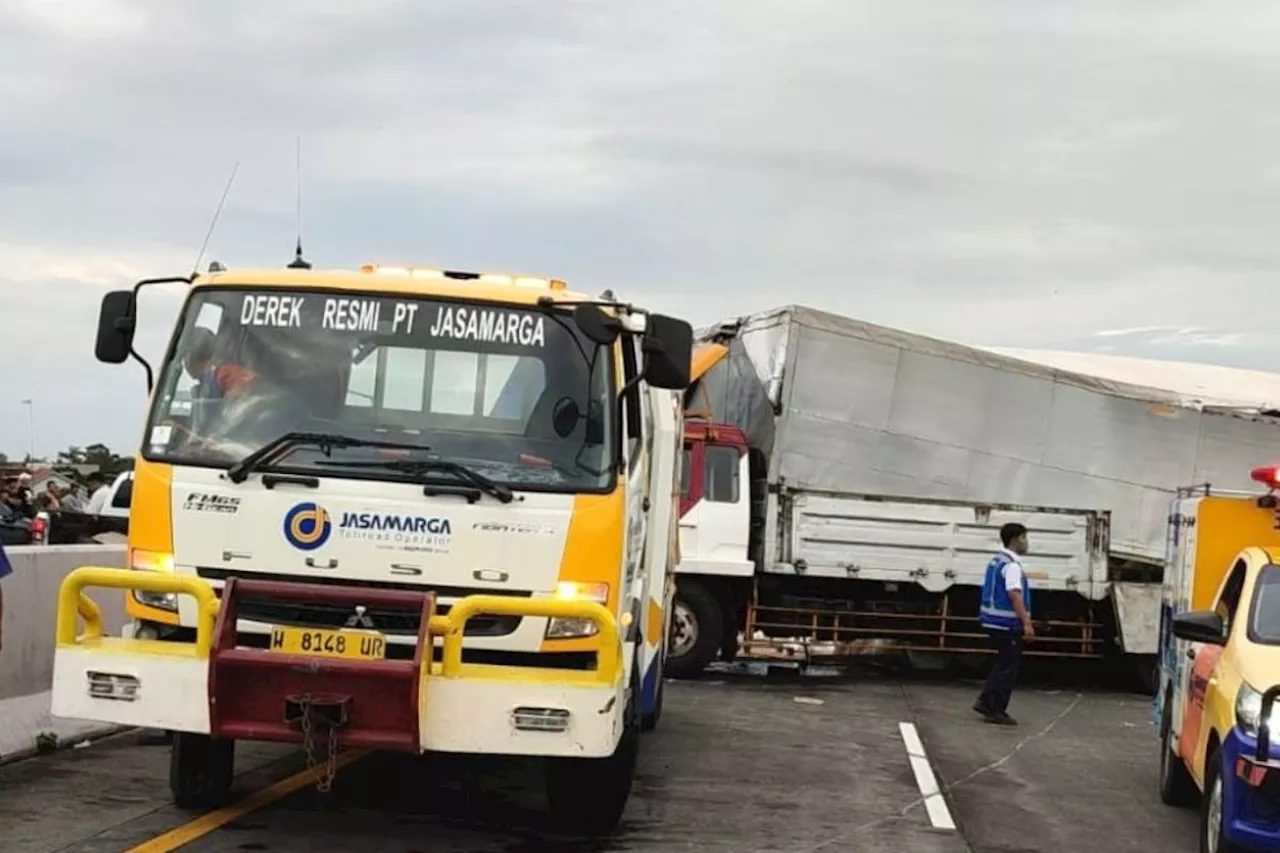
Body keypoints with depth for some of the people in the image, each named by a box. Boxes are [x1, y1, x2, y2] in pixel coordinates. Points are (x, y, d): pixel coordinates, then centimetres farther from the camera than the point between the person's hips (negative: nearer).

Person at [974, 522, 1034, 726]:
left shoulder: (997, 561, 14)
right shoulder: (1012, 565, -17)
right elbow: (1015, 595, -27)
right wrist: (1026, 623, -32)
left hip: (995, 622, 9)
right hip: (1007, 624, -9)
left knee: (1003, 664, 19)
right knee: (1008, 667, 0)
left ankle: (985, 701, 18)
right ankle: (996, 711, 4)